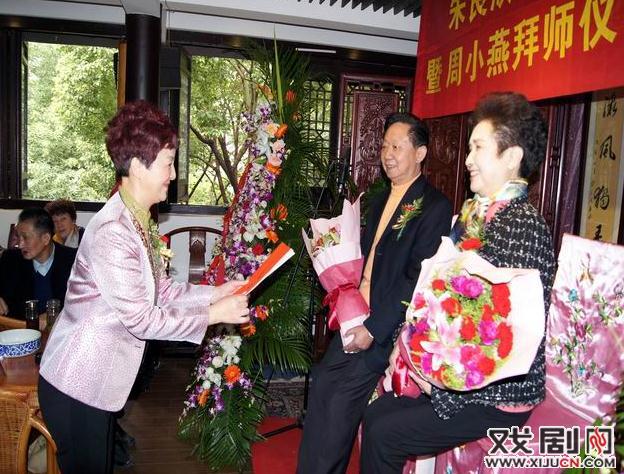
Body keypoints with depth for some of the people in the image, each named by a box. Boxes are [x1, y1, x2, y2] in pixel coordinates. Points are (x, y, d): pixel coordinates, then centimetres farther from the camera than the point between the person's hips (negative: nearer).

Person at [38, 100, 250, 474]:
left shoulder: (141, 222, 5)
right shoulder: (112, 232, -26)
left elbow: (161, 290, 4)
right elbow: (141, 319, -25)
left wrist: (215, 293, -4)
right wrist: (213, 315, -19)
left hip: (101, 381, 9)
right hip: (78, 383, -9)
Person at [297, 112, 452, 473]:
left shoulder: (434, 207, -12)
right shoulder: (381, 201, 16)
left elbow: (418, 279, -17)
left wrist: (374, 329, -18)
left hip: (386, 326, -7)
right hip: (358, 315, 8)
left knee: (340, 404, -4)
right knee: (322, 388, 9)